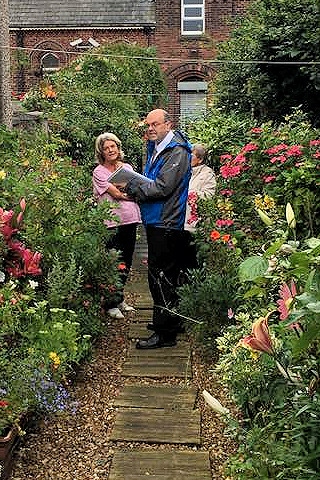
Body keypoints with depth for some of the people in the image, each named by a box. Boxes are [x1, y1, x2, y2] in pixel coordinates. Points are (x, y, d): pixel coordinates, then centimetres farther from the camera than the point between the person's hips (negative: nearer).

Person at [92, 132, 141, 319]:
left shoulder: (127, 167, 14)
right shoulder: (99, 172, -3)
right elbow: (116, 194, -11)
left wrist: (123, 191, -6)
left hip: (130, 219, 6)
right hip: (111, 221, -6)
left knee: (126, 262, 13)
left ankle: (120, 298, 28)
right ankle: (112, 304, 9)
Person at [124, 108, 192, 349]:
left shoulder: (177, 152, -14)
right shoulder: (156, 148, 17)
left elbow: (162, 187, -22)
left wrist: (132, 187, -13)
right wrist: (135, 188, 4)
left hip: (166, 224, -10)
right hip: (155, 220, 10)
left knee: (161, 276, -8)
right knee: (166, 276, 18)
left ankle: (165, 333, -1)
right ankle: (170, 320, 31)